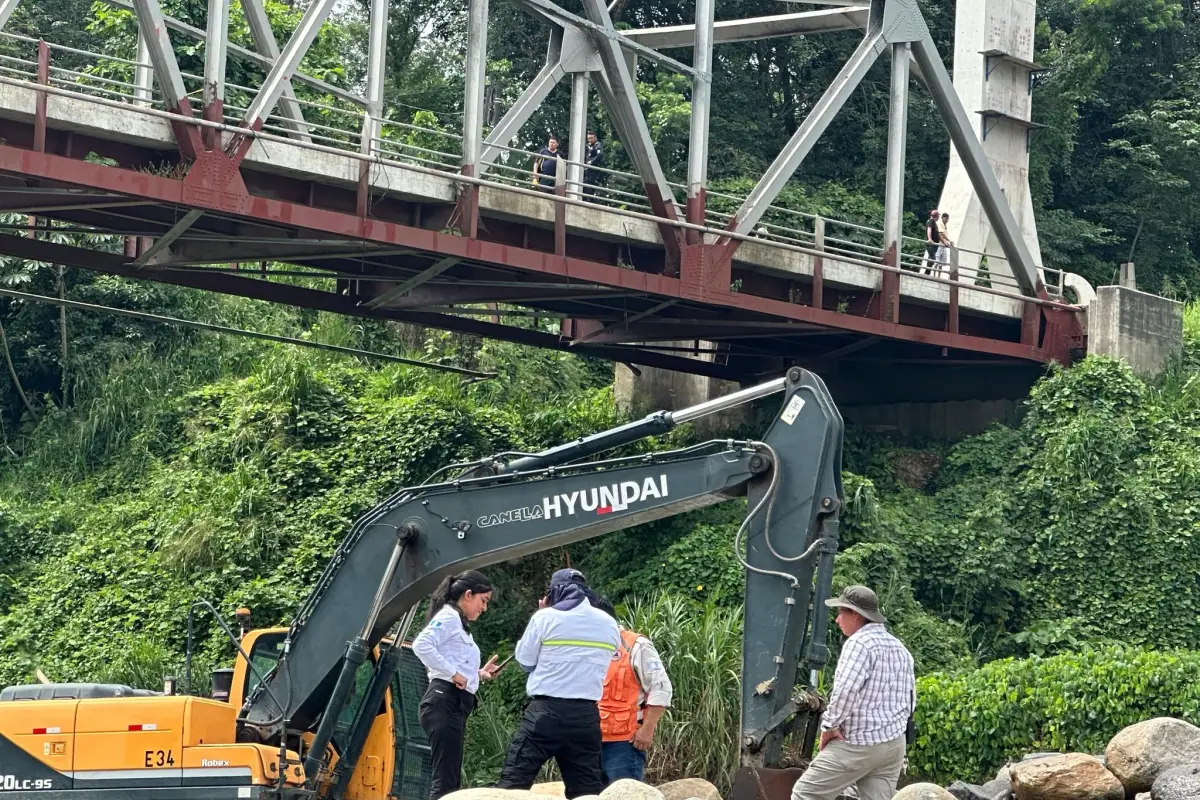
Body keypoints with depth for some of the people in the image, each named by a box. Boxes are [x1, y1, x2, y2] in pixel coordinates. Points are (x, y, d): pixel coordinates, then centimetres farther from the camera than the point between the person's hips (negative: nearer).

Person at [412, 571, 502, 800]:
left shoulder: (458, 622, 25)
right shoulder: (449, 617, -5)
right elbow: (421, 645, -22)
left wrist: (479, 674, 14)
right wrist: (453, 673, -18)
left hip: (455, 706, 10)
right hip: (445, 703, -10)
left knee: (449, 781, 8)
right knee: (446, 781, -16)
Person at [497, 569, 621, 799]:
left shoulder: (546, 617, -3)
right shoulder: (609, 624, 10)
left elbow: (524, 660, 6)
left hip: (546, 711, -4)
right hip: (586, 715, 4)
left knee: (513, 780, -3)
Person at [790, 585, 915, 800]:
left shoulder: (859, 643, -13)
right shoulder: (900, 649, 16)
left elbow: (845, 691, -24)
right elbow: (910, 699, 22)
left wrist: (830, 726, -13)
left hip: (859, 744, -9)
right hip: (894, 744, 9)